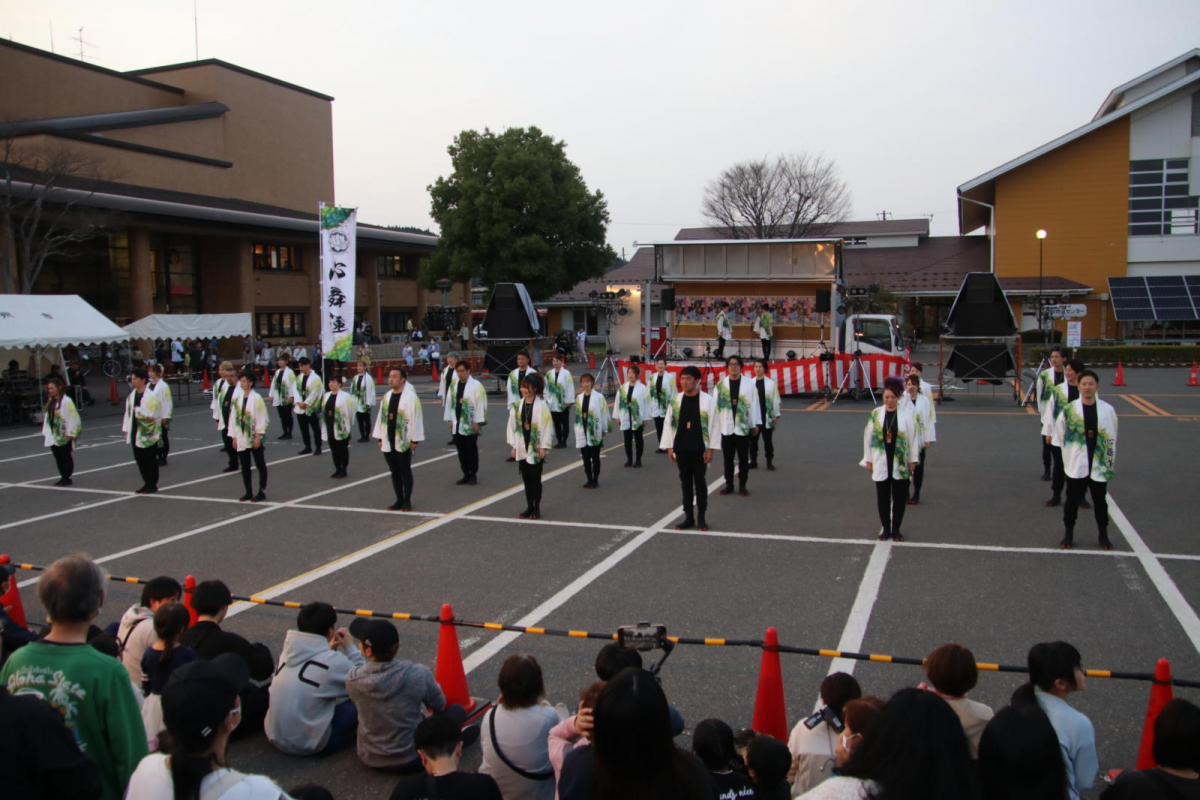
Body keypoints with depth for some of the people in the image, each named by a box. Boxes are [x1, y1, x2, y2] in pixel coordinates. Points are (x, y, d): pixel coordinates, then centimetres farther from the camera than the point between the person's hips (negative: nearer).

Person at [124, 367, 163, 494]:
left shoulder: (151, 396, -14)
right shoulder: (132, 395, 9)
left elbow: (151, 415, -18)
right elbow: (128, 412, 13)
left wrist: (138, 410, -18)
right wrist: (126, 429, 12)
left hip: (148, 434, -7)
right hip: (135, 433, 7)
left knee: (150, 460, 2)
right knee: (139, 459, 13)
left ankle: (153, 484, 12)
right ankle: (147, 483, 23)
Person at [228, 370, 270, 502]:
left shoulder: (257, 398, -10)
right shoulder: (238, 399, 7)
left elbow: (262, 418, -13)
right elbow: (234, 418, 10)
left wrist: (258, 436, -15)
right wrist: (234, 437, 6)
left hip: (254, 438, -6)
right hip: (241, 439, 6)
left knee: (260, 465, 2)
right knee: (244, 466, 10)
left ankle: (262, 492, 9)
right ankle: (248, 492, 19)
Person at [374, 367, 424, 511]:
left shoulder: (411, 397, -12)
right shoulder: (387, 396, 9)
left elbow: (416, 419, -14)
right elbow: (381, 417, 13)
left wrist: (414, 440, -14)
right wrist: (380, 438, 12)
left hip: (404, 442, -6)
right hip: (388, 442, 6)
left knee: (405, 471, 2)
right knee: (394, 471, 11)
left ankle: (407, 501, 12)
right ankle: (399, 500, 20)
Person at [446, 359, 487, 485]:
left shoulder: (476, 385, -10)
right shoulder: (454, 386, 7)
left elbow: (480, 405, -11)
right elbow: (450, 403, 12)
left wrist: (477, 422, -13)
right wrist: (450, 420, 8)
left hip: (470, 425, -5)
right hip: (457, 424, 5)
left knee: (471, 450, 2)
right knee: (461, 450, 10)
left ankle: (473, 475, 13)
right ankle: (466, 474, 20)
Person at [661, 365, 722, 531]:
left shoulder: (708, 400, -7)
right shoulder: (675, 400, 3)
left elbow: (714, 425, -6)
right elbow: (668, 424, 6)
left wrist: (711, 449, -8)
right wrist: (669, 447, 3)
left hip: (699, 449, -3)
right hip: (681, 449, 3)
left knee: (700, 483, 4)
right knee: (685, 483, 10)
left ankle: (701, 517, 16)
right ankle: (688, 517, 18)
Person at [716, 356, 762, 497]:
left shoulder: (749, 384, -3)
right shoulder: (720, 384, 1)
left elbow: (753, 404, -2)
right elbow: (716, 405, 0)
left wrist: (755, 424, -1)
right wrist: (715, 425, -1)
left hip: (743, 427, -1)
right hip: (726, 427, 1)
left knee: (743, 458, 6)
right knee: (728, 458, 9)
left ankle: (742, 485, 16)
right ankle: (729, 484, 20)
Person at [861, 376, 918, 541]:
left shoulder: (906, 414, -6)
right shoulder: (875, 414, -3)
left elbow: (912, 437, -1)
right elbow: (868, 436, 2)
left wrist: (912, 460, 0)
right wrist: (868, 459, 3)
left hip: (900, 462, -1)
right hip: (881, 462, 1)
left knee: (899, 497, 7)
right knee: (882, 497, 8)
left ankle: (896, 529, 21)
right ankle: (885, 528, 21)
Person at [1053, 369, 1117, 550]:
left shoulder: (1107, 410, -2)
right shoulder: (1069, 410, -6)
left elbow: (1111, 440, 4)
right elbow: (1060, 437, 3)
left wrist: (1109, 464, 3)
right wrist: (1069, 456, 4)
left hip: (1099, 465, 1)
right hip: (1075, 465, -1)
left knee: (1100, 501, 11)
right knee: (1072, 501, 7)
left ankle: (1103, 535, 24)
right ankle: (1068, 534, 20)